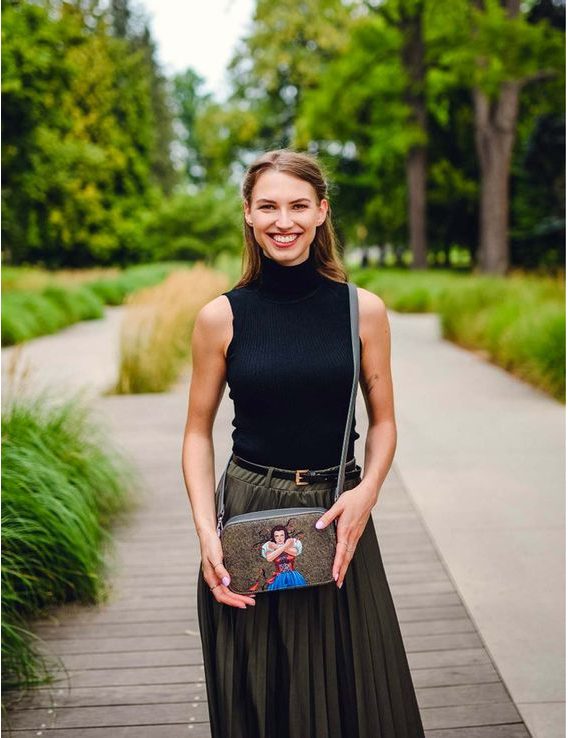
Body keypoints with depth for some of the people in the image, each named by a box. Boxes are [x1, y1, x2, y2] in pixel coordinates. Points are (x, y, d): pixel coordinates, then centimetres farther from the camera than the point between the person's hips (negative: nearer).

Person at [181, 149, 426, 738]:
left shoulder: (363, 309, -2)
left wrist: (367, 491, -13)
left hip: (338, 518, 1)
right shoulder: (220, 317, -4)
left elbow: (382, 421, 5)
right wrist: (205, 530, -9)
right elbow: (198, 431, 2)